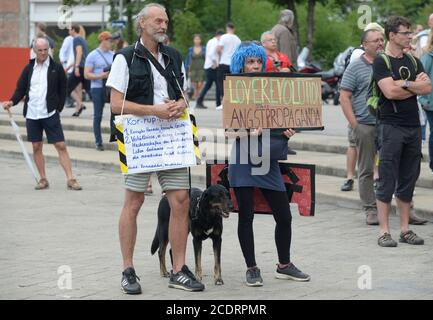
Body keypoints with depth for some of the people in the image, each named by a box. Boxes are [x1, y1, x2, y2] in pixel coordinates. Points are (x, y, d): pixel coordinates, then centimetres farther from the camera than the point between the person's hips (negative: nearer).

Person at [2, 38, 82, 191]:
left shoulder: (56, 68, -1)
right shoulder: (29, 68, 7)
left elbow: (62, 90, 3)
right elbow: (21, 89, 8)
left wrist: (58, 108, -5)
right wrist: (12, 102, -9)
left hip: (50, 114, -3)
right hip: (32, 114, 3)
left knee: (61, 146, -6)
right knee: (36, 147, 7)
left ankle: (70, 179, -7)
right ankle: (43, 179, 16)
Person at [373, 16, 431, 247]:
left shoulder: (413, 61, 14)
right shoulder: (381, 62, -4)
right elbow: (390, 91, -17)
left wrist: (404, 84, -11)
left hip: (413, 126, 6)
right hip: (391, 126, -6)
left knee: (408, 181, 9)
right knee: (387, 182, -4)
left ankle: (405, 230, 15)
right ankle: (384, 232, -1)